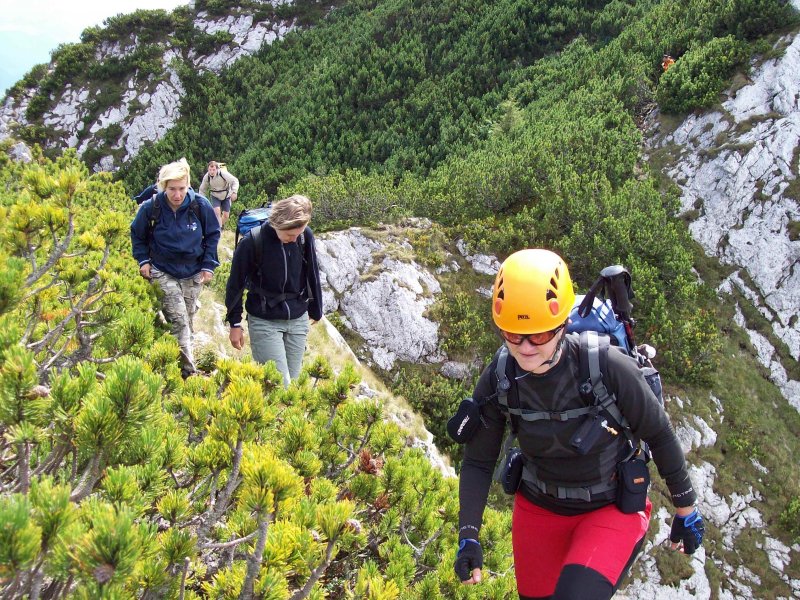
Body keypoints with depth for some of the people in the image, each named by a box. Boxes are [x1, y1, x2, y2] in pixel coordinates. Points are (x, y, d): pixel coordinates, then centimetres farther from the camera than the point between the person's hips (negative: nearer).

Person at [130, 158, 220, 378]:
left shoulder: (200, 205, -13)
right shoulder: (150, 208, -15)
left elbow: (212, 234, 3)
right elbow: (137, 234, 5)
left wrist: (208, 265, -1)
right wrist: (143, 260, -4)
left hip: (193, 274, 2)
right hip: (163, 273, -2)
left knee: (187, 323, 14)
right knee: (179, 321, -13)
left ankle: (180, 362, 33)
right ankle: (188, 371, -11)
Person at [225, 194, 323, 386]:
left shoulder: (306, 236, -8)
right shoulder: (253, 241, -19)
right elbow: (236, 284, -7)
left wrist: (316, 309, 16)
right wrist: (235, 323, -1)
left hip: (298, 319, 4)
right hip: (264, 322, -4)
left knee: (293, 380, 11)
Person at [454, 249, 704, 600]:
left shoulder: (609, 369, -28)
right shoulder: (497, 382, -17)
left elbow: (659, 435, -12)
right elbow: (478, 461, -5)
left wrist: (686, 510, -2)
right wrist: (468, 536, -14)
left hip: (613, 509, -3)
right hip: (538, 508, 4)